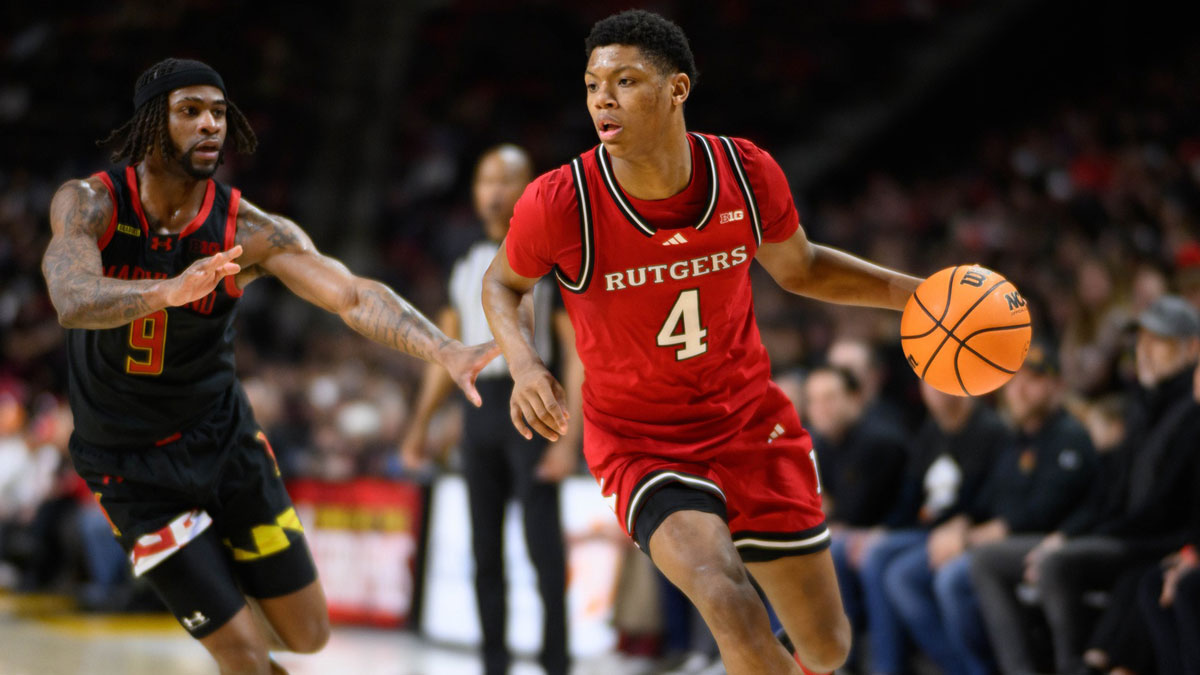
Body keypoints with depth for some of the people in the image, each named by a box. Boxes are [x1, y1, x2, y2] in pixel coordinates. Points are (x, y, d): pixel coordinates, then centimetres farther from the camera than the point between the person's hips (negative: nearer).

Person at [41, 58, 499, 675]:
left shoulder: (248, 230, -14)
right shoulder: (88, 205, -18)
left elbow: (353, 295, -26)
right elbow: (73, 301, -38)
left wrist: (446, 352, -43)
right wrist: (170, 290, -57)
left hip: (223, 437, 3)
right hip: (133, 467, -3)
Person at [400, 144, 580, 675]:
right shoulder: (466, 267, 14)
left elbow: (578, 351, -8)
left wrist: (569, 436, -16)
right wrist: (420, 425, 14)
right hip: (480, 409, 6)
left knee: (543, 543, -8)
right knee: (485, 550, 7)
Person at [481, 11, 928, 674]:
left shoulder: (746, 172, -13)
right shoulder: (558, 203, -20)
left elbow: (799, 268, 8)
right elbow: (503, 281, 2)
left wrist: (913, 292, -3)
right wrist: (523, 364, -17)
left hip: (751, 420, 3)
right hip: (639, 442, -3)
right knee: (733, 610, -30)